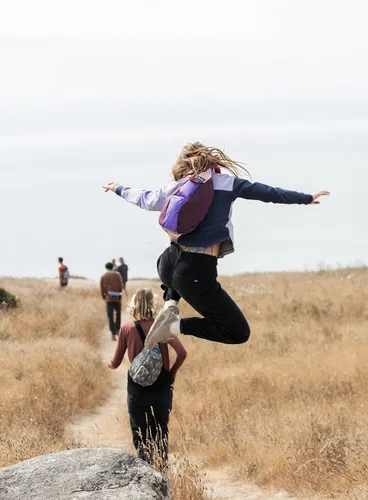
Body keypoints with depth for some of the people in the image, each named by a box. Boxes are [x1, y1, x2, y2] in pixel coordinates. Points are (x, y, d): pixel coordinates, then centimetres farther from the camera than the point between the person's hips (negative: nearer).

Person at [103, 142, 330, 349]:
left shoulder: (177, 187, 12)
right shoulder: (226, 182, 2)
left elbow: (144, 199, 28)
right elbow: (268, 193, 0)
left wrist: (119, 189, 47)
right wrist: (307, 199, 7)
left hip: (169, 264, 6)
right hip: (198, 273, -5)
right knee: (239, 332, 4)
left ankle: (170, 304, 17)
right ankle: (177, 326, -12)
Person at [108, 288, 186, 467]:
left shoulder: (126, 329, -6)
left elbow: (116, 363, 1)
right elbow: (182, 353, -16)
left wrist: (110, 364, 24)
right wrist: (172, 372, 1)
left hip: (137, 388, -1)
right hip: (162, 386, 1)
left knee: (140, 432, 7)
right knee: (161, 430, 15)